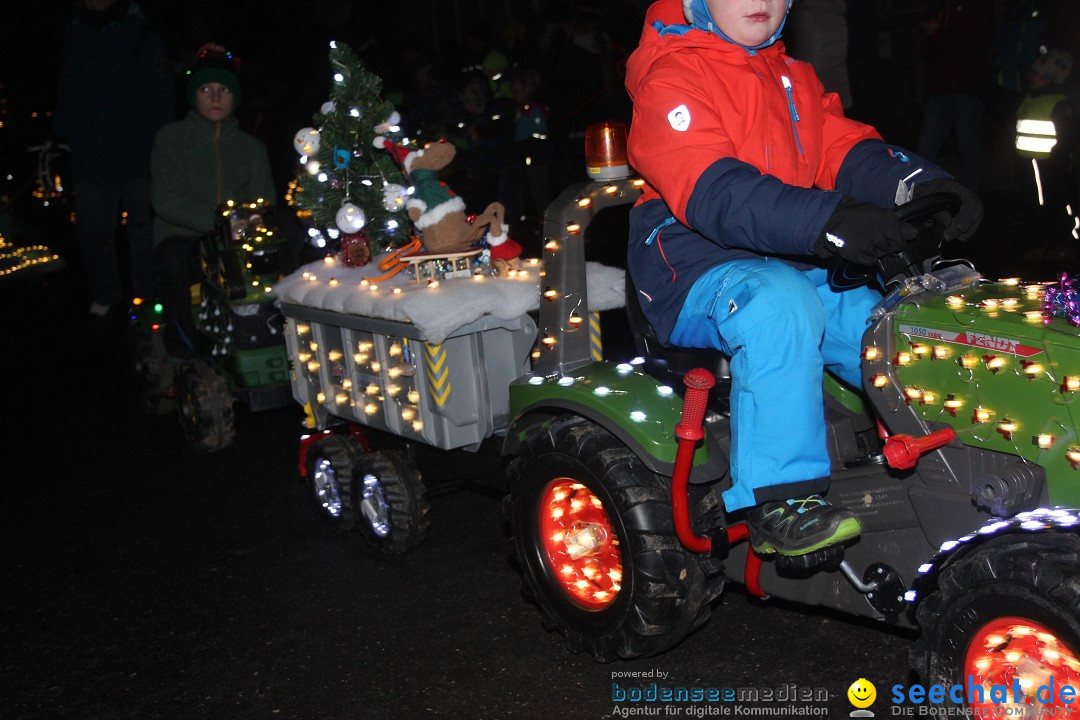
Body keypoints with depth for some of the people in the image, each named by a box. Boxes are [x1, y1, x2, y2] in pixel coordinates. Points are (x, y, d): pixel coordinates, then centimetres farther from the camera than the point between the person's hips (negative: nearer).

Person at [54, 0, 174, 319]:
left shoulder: (141, 35, -2)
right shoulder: (76, 35, 10)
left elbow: (161, 96, -6)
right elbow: (66, 94, 18)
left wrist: (156, 143, -12)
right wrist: (66, 132, 9)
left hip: (137, 157, -3)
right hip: (90, 158, 3)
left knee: (143, 228, 7)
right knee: (93, 229, 5)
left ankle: (147, 292, 21)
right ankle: (104, 293, 20)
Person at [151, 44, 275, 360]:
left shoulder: (252, 147, 18)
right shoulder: (172, 138, 8)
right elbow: (167, 201, -7)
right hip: (181, 238, -2)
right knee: (174, 260, -38)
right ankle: (183, 355, -31)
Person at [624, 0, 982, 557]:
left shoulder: (794, 78, 19)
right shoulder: (672, 78, -8)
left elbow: (845, 150, 6)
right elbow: (712, 193, -23)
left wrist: (920, 184, -16)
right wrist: (825, 222, -37)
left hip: (796, 267, 7)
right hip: (692, 272, -7)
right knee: (781, 304, -35)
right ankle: (780, 502, -32)